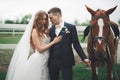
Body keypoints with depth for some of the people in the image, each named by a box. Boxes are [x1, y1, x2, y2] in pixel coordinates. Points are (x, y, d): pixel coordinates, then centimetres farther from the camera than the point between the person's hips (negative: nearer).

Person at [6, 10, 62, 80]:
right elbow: (40, 49, -14)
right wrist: (54, 42, -14)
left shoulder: (45, 31, 9)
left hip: (45, 61, 7)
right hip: (38, 60, -7)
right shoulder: (35, 31, -10)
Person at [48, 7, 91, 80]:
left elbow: (76, 44, -3)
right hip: (53, 62, 4)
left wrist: (84, 58, -10)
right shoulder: (51, 29, 8)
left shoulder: (71, 27, -4)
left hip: (66, 61, -4)